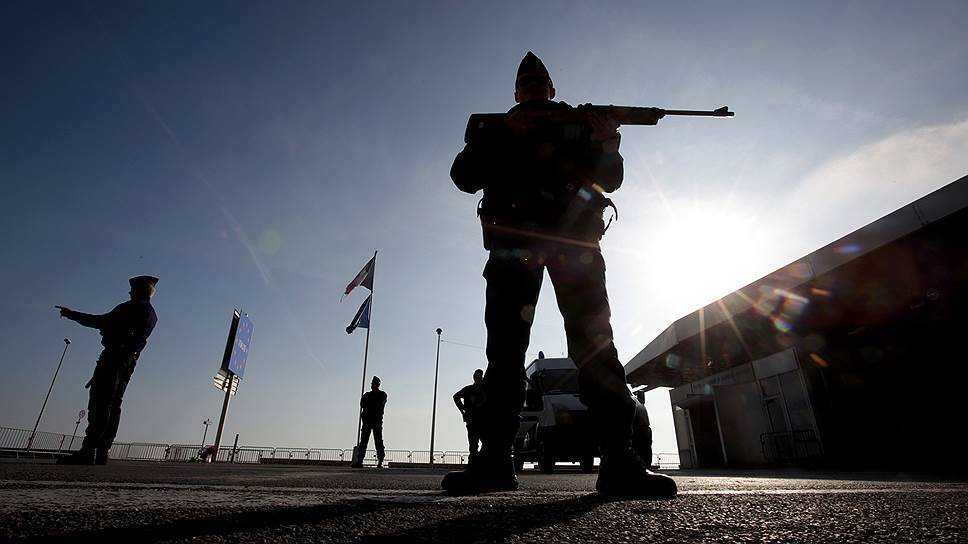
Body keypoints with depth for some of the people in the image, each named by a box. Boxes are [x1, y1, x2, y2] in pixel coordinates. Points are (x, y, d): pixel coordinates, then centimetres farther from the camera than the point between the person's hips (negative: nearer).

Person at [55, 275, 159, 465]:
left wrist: (71, 314, -1)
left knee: (100, 402, -12)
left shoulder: (133, 308, -7)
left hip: (114, 356, -9)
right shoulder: (152, 315, 19)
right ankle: (101, 454, 6)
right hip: (129, 361, 9)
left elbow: (102, 322, -10)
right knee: (113, 406, 6)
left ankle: (88, 452, -17)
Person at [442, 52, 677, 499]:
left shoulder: (579, 122, 26)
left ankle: (618, 460, -13)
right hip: (514, 238, 1)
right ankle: (494, 458, -5)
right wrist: (505, 133, -5)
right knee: (506, 343, -7)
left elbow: (610, 180, 15)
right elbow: (464, 176, 7)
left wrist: (606, 145, -7)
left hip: (573, 235, 0)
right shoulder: (496, 129, 25)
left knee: (594, 340, -12)